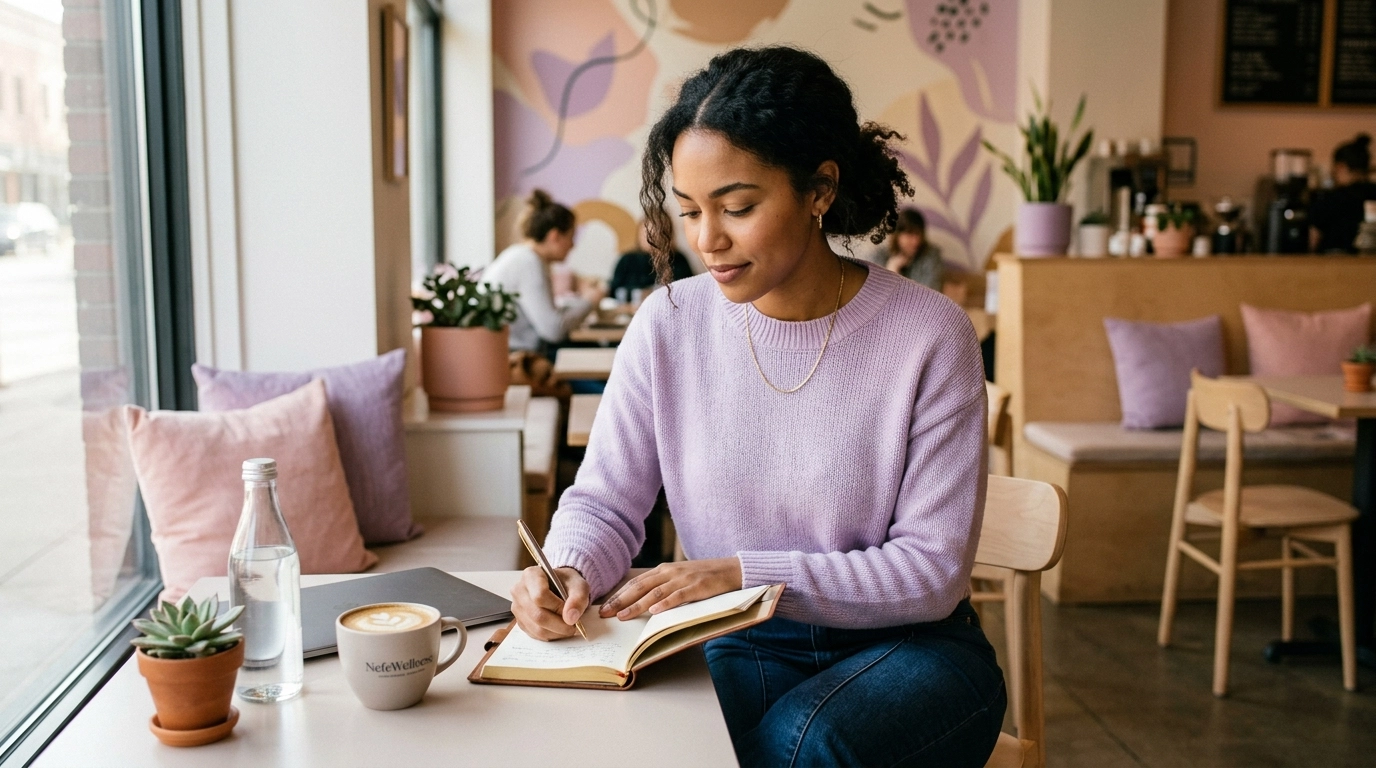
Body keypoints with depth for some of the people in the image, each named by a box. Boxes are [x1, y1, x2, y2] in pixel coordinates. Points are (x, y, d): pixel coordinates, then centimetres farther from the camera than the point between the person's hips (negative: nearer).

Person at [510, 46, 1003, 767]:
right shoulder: (669, 323, -5)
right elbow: (604, 502, 2)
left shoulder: (929, 335, -13)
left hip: (906, 647, -1)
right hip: (739, 645, 2)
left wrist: (746, 573, -23)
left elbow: (934, 569, -14)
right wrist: (570, 570, -22)